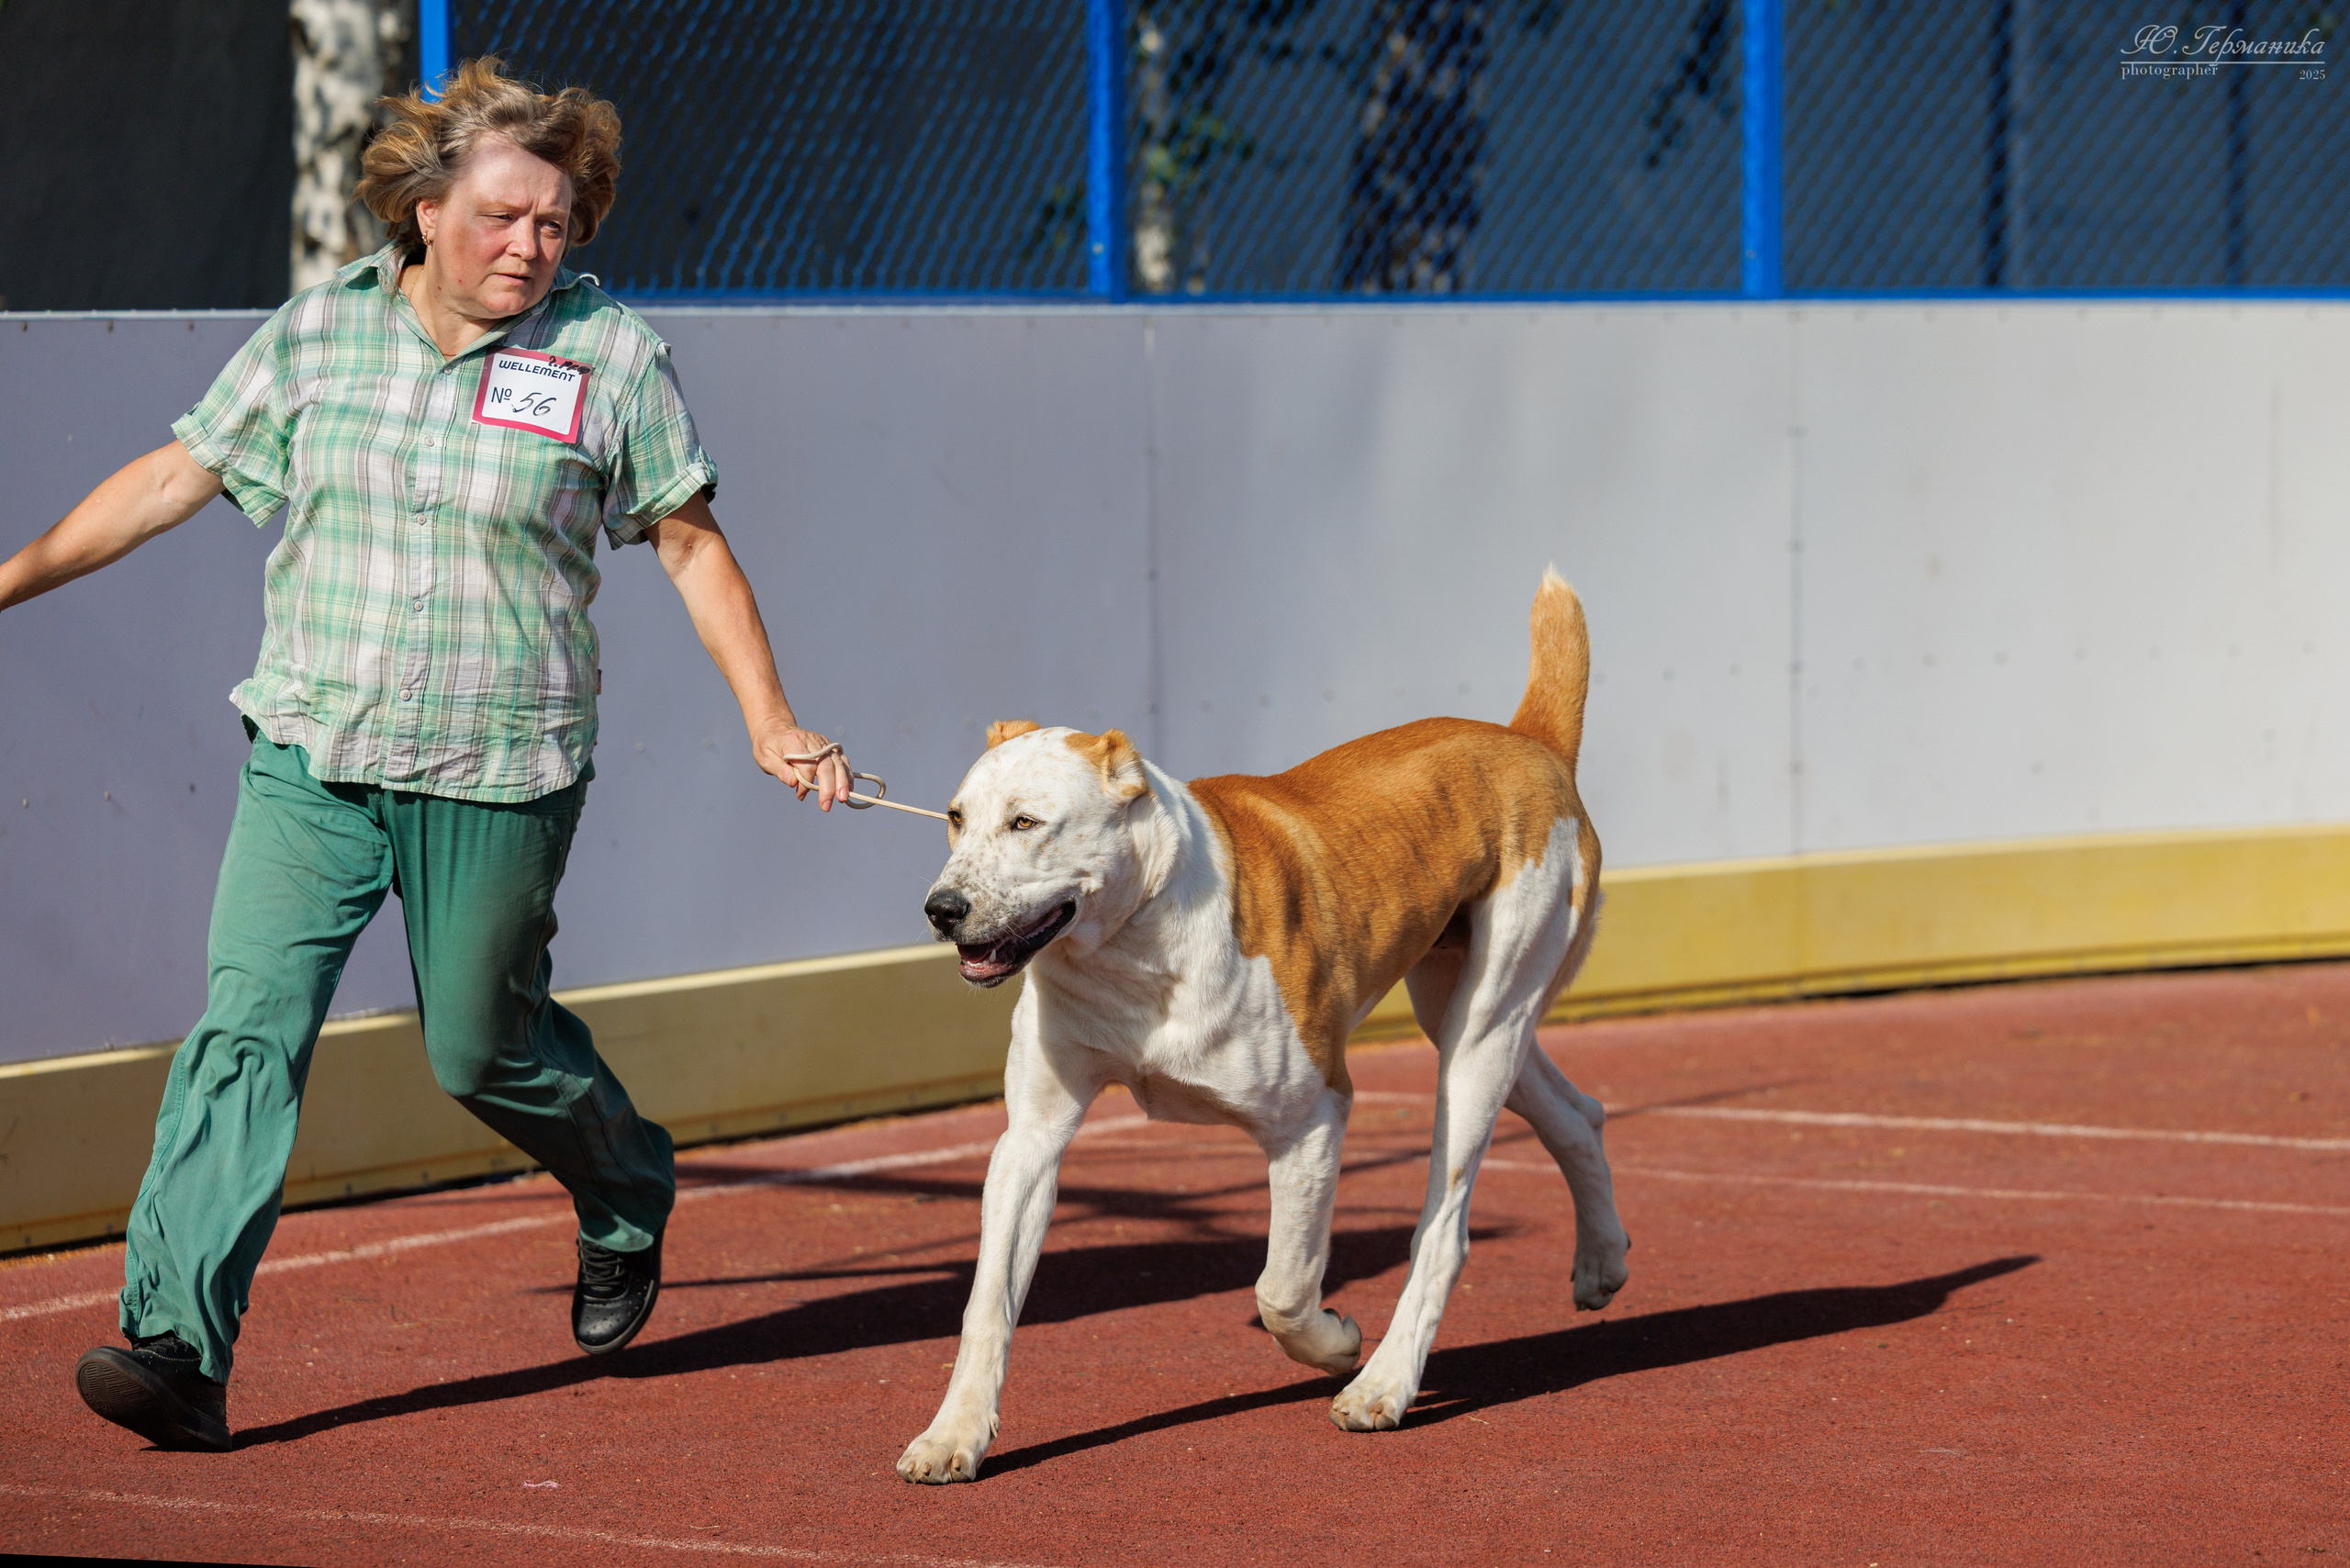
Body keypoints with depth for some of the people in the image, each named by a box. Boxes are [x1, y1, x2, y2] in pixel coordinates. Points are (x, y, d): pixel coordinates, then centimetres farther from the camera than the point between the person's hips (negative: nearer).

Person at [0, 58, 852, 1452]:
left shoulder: (611, 357, -1)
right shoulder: (318, 334, 4)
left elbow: (691, 543, 5)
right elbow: (172, 479, 11)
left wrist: (772, 722, 0)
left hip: (498, 773, -2)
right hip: (311, 759, 2)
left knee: (482, 1046, 8)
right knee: (249, 1022, -11)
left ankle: (630, 1202, 41)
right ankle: (179, 1349, -16)